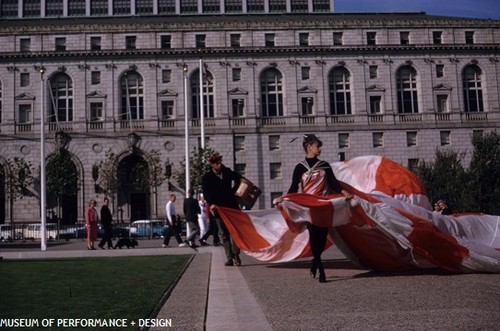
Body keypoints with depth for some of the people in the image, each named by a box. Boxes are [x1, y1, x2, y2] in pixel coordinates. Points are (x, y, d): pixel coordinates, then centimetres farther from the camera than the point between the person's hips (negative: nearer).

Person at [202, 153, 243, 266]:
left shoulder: (227, 172, 8)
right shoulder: (207, 178, 0)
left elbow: (237, 177, 29)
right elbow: (206, 192, -13)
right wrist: (211, 204, -29)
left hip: (231, 206, 2)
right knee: (224, 234, 1)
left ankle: (236, 255, 2)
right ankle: (229, 258, 3)